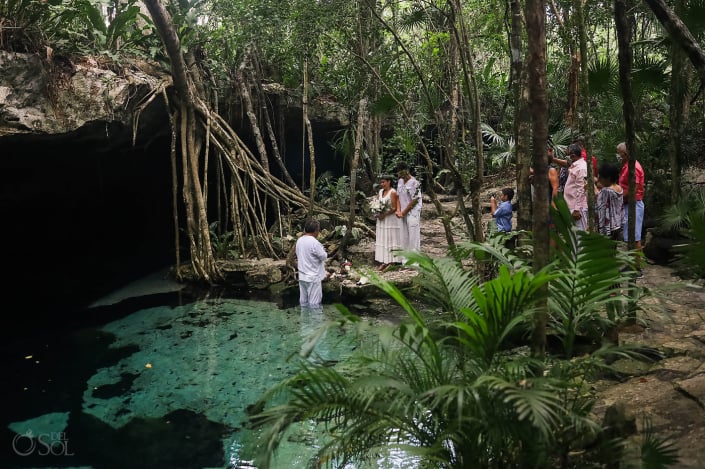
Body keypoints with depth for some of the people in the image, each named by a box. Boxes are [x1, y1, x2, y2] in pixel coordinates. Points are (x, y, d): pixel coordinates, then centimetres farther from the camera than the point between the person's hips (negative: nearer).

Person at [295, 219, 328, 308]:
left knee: (303, 301, 14)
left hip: (302, 276, 8)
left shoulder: (299, 240, 4)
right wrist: (323, 251, 8)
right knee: (314, 303, 2)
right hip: (313, 277, -8)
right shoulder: (314, 243, -21)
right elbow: (324, 257, -14)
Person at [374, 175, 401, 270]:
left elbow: (394, 208, -15)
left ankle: (391, 261, 4)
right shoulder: (380, 192, 11)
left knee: (391, 240, -1)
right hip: (381, 220, 7)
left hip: (391, 219, -7)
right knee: (382, 240, 7)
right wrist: (377, 213, -4)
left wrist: (384, 215, -18)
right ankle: (383, 261, 11)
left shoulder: (393, 192, -11)